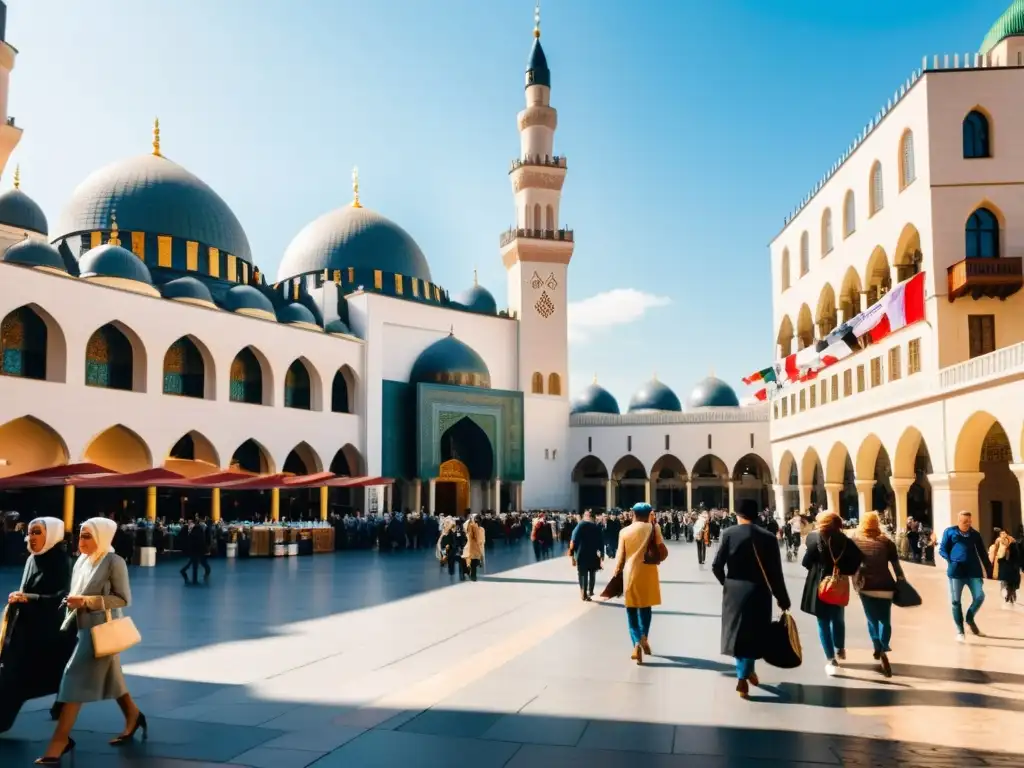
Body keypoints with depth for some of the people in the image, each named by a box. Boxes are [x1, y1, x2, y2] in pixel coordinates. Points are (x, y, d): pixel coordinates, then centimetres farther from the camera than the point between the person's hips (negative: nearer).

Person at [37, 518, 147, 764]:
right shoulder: (82, 560, 6)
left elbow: (123, 598, -15)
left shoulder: (114, 562, -14)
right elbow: (76, 592, 18)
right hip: (81, 626, 8)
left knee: (76, 679, -9)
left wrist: (87, 601, -21)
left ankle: (60, 740, -3)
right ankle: (133, 718, 34)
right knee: (109, 677, 18)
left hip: (100, 629, -8)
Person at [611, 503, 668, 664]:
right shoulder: (653, 528, -1)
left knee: (632, 610, 8)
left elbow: (620, 557, -1)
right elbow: (663, 551, -7)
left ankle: (637, 642, -9)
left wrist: (617, 574, 8)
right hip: (648, 573, 0)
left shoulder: (624, 531, 0)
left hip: (630, 574, 0)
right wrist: (657, 560, 13)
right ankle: (644, 636, 1)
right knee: (645, 606, 20)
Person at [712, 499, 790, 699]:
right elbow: (775, 572, -6)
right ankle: (743, 677, 8)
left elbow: (716, 566, -7)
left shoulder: (729, 534, -5)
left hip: (734, 591, 1)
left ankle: (746, 670, 27)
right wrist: (782, 599, 4)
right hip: (758, 592, -1)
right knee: (752, 632, 9)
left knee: (738, 630, 15)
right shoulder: (767, 537, -4)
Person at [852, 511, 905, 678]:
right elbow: (896, 565, -1)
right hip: (885, 586, 0)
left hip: (865, 586, 0)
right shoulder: (887, 542, -3)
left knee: (872, 620, 17)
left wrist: (856, 583, 8)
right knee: (885, 620, 6)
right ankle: (883, 652, -11)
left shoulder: (855, 542, -3)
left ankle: (878, 649, 15)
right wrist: (902, 582, 9)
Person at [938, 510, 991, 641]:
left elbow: (982, 553, 14)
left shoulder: (975, 534, 11)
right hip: (956, 571, -2)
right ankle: (960, 631, 13)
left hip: (974, 571, 2)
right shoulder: (949, 532, 4)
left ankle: (970, 619, 23)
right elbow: (942, 550, 4)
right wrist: (950, 561, -12)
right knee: (955, 601, 0)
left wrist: (988, 569, 8)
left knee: (979, 596, -7)